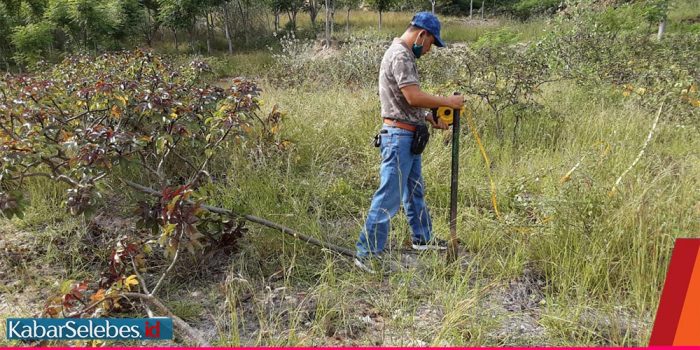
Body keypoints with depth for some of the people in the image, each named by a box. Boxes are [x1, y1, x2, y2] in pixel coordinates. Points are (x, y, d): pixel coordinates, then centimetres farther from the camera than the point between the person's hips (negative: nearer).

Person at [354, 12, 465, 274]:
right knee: (389, 197, -8)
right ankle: (366, 252, -1)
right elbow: (414, 96, -24)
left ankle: (422, 238, 35)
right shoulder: (400, 55, -15)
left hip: (408, 136, 11)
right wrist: (448, 102, -13)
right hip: (398, 136, -11)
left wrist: (429, 118, 9)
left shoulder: (405, 55, 17)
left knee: (415, 191, 20)